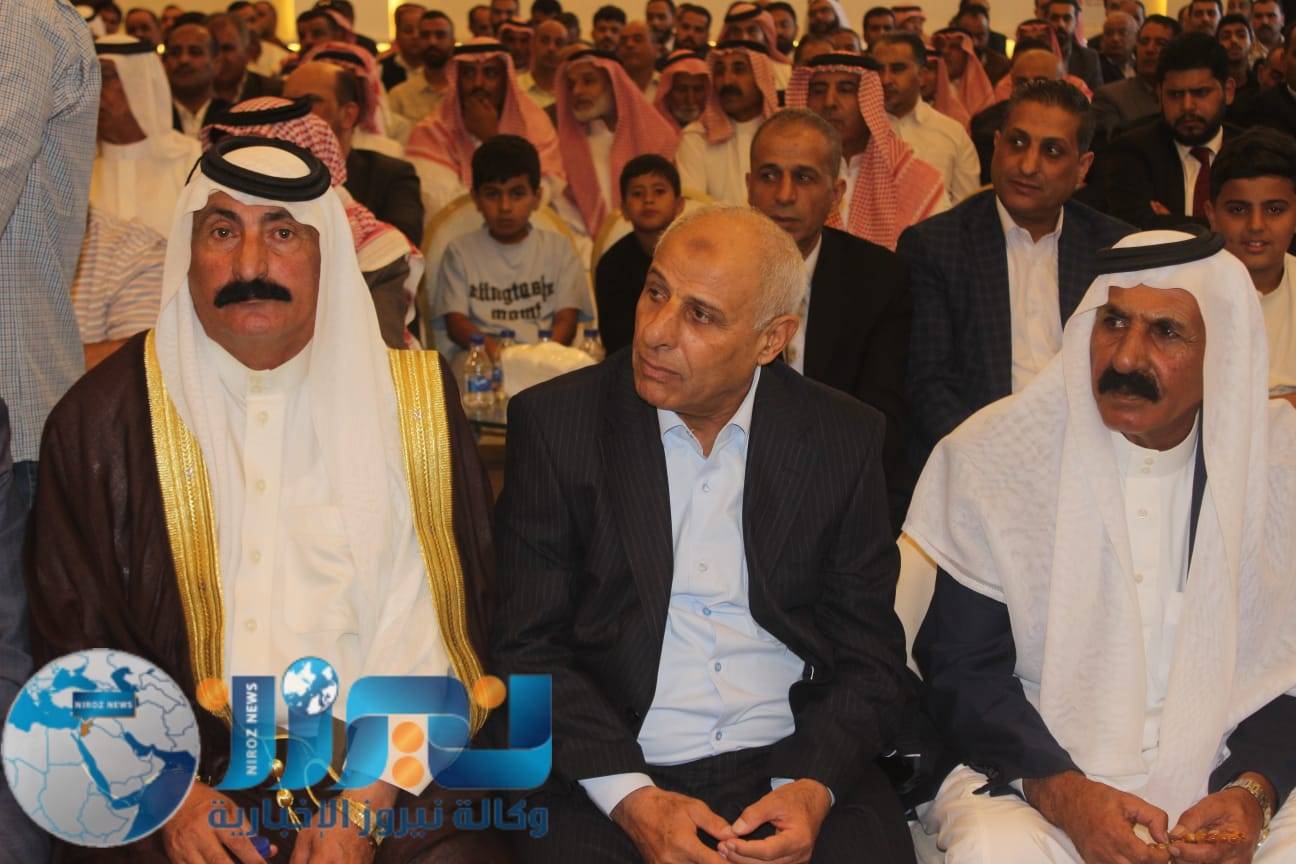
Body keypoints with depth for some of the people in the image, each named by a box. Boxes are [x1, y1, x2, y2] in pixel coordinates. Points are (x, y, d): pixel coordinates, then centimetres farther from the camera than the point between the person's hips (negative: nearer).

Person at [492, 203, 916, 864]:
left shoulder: (844, 437, 3)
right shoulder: (554, 422, -1)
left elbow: (871, 654, 6)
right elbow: (528, 647, -2)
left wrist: (814, 788, -11)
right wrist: (630, 798, -14)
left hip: (795, 767, 1)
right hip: (607, 776, -1)